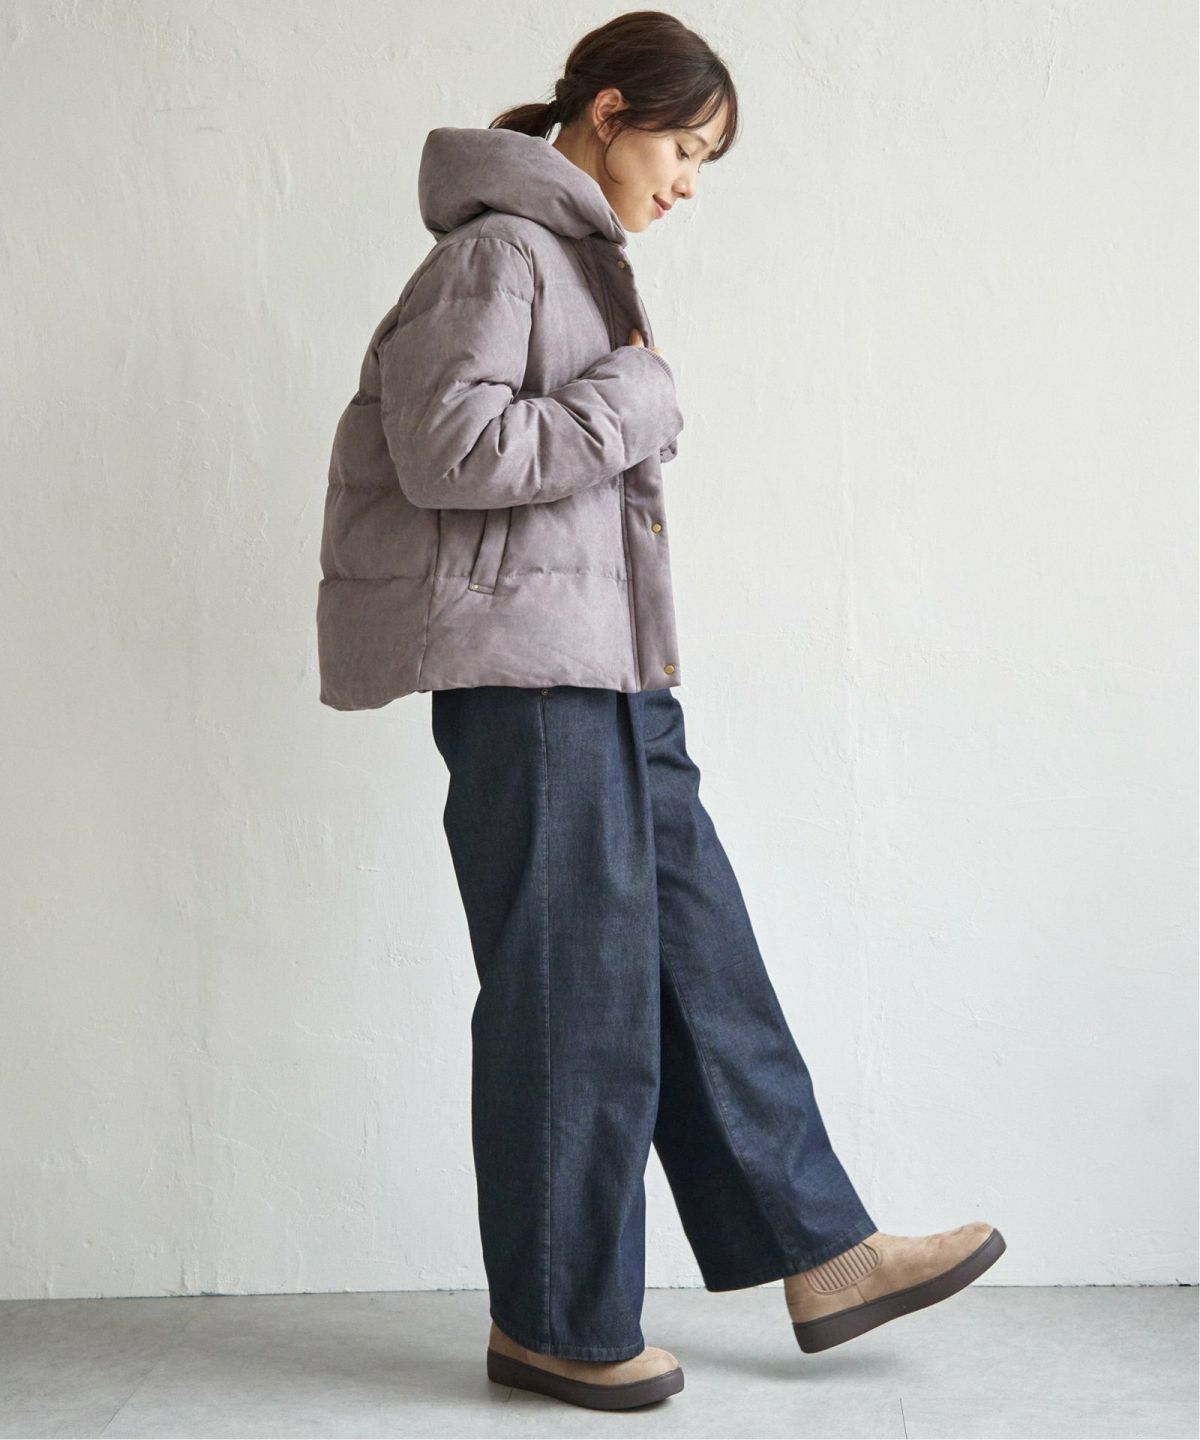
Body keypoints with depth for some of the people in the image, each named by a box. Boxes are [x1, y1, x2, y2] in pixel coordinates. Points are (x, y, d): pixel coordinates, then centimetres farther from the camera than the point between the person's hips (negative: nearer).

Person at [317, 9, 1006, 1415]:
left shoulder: (584, 261, 21)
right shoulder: (496, 253, -10)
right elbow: (449, 449, -21)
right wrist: (634, 400, -13)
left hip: (605, 668, 10)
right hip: (522, 665, -10)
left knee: (700, 953, 11)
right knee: (572, 992, -4)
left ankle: (820, 1254, 18)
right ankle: (556, 1324, 9)